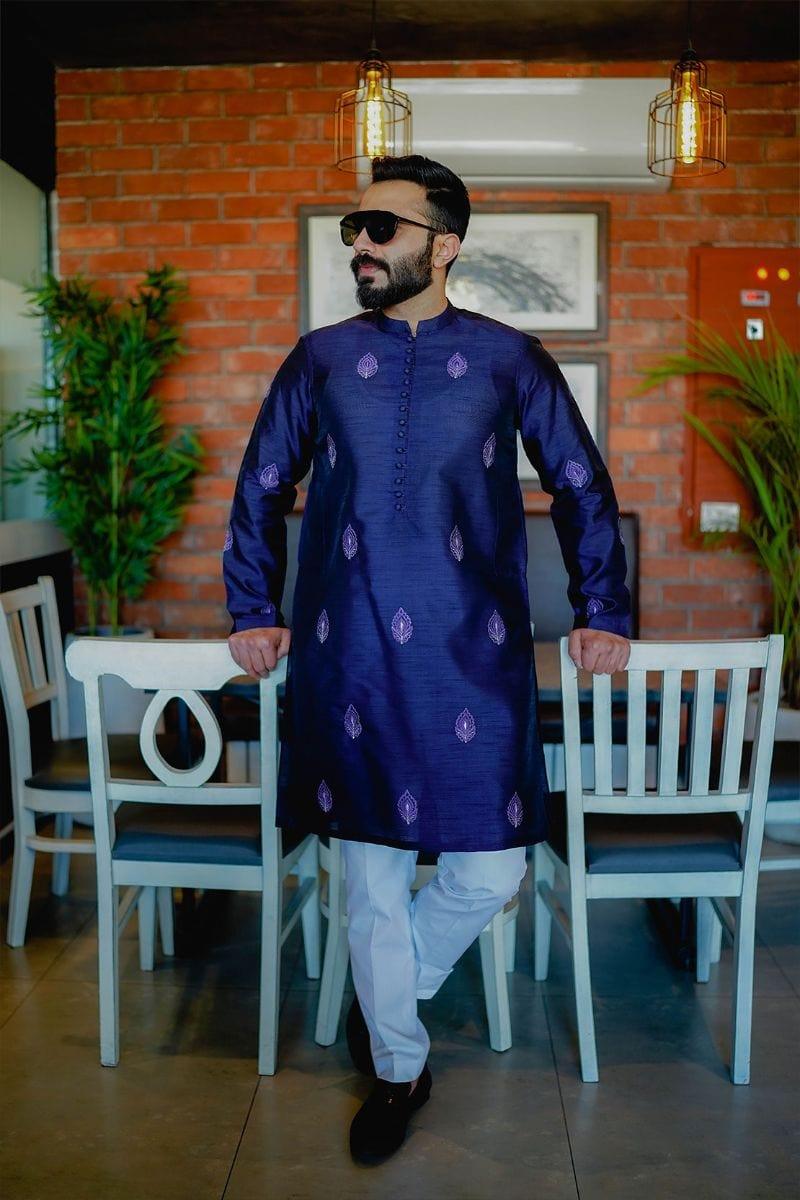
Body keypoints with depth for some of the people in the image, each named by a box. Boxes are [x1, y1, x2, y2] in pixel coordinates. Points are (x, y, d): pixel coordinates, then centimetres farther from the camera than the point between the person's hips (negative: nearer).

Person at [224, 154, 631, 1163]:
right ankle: (398, 1068, 29)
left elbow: (582, 486, 12)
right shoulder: (321, 357, 8)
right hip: (348, 656, 1)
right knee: (372, 875, 7)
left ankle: (388, 995, 32)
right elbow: (260, 487, 16)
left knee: (488, 871, 0)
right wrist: (253, 612, 10)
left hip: (474, 654, 0)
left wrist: (602, 614, 8)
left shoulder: (507, 357, 5)